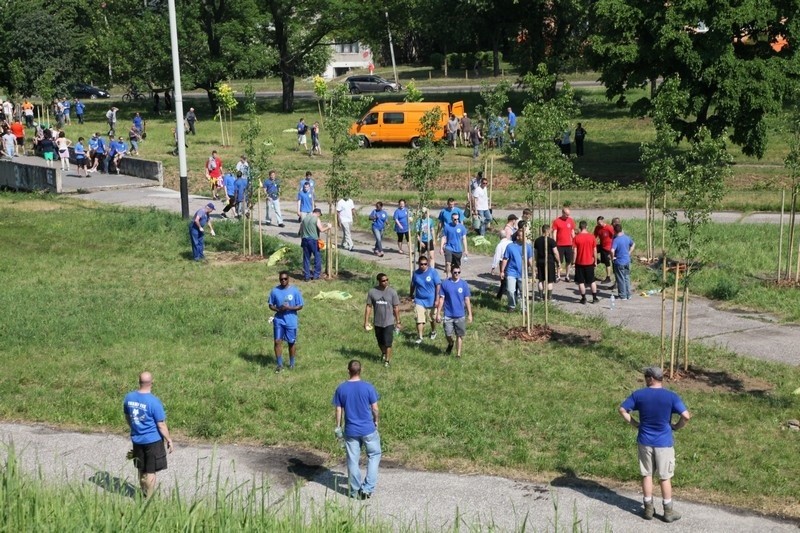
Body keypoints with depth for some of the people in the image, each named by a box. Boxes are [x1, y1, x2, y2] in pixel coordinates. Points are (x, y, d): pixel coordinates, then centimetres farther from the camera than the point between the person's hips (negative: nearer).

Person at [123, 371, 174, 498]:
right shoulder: (154, 401, -22)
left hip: (137, 440, 6)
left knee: (141, 470, 20)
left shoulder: (129, 397, -4)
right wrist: (169, 440, -4)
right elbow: (161, 425, -16)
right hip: (153, 440, -6)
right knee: (151, 471, 5)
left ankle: (144, 495, 34)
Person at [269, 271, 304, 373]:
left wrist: (289, 308, -19)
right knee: (277, 341, -5)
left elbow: (300, 306, -3)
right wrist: (278, 309, -14)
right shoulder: (274, 291, -1)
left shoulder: (295, 291, -6)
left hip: (291, 321, -1)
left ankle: (292, 364, 25)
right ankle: (279, 364, 6)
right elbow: (271, 305, 6)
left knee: (291, 343, 8)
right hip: (279, 320, 1)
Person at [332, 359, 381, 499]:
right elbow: (375, 409, -6)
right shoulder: (368, 387, -12)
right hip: (368, 429, -2)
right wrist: (376, 421, 13)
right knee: (374, 455, 16)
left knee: (352, 460, 14)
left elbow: (338, 411, -1)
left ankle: (355, 491, 22)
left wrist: (338, 427, 12)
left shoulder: (341, 389, -7)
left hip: (350, 431, 2)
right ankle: (367, 488, 8)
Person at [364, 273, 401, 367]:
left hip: (389, 322, -2)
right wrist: (366, 321, -1)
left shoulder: (392, 292, -8)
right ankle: (383, 353, 44)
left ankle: (387, 360, 10)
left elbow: (396, 308, -3)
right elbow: (368, 306, 0)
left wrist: (398, 322, -1)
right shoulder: (372, 291, -6)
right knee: (380, 342, 17)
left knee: (388, 343, -4)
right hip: (377, 322, 2)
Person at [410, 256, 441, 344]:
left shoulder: (433, 272, -13)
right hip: (419, 300, 1)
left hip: (431, 300, -1)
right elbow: (413, 285, 12)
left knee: (432, 318, 17)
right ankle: (419, 337, 2)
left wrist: (437, 299, -15)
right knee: (419, 320, -7)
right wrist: (411, 295, 21)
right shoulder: (415, 273, -3)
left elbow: (438, 285, -12)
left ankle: (433, 332, 43)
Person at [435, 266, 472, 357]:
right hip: (448, 315, 0)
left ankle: (458, 354, 18)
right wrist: (438, 313, -3)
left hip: (460, 315, 0)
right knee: (448, 334, 0)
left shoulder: (464, 284, -3)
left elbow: (467, 300, 2)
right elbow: (441, 299, -1)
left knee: (460, 335, 5)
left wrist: (470, 314, 1)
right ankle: (450, 344, 34)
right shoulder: (445, 283, -5)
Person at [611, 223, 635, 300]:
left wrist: (612, 257, -17)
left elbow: (612, 250, -34)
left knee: (621, 279, 5)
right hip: (627, 261, 6)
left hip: (619, 262, -6)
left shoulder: (616, 240, -20)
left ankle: (623, 296, 11)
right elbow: (633, 244, 20)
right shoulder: (627, 238, 2)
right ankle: (628, 295, 22)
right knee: (627, 278, 16)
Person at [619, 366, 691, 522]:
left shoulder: (638, 394, -6)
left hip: (645, 441, 2)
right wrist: (675, 427, 0)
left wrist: (635, 424, 6)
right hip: (664, 443, -2)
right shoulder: (671, 396, -12)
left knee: (647, 475, 13)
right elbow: (686, 416, -17)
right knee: (665, 477, 8)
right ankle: (668, 512, 16)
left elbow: (622, 410, -1)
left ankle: (648, 509, 19)